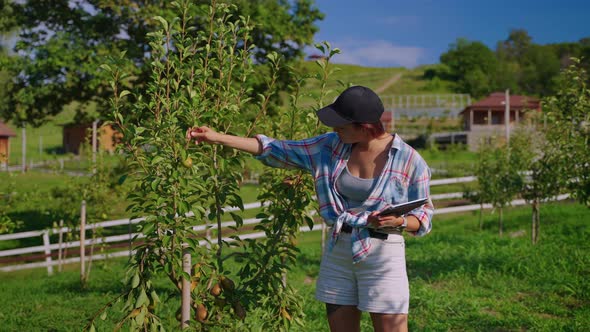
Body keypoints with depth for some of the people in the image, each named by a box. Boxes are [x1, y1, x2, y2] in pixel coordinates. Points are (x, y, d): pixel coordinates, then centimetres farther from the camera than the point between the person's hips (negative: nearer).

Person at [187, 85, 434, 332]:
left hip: (382, 255, -5)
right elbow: (278, 150, 8)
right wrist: (218, 138, 6)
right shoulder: (332, 146, 2)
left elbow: (423, 218, -2)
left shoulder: (409, 160, -10)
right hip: (338, 251, 5)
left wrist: (398, 221, -25)